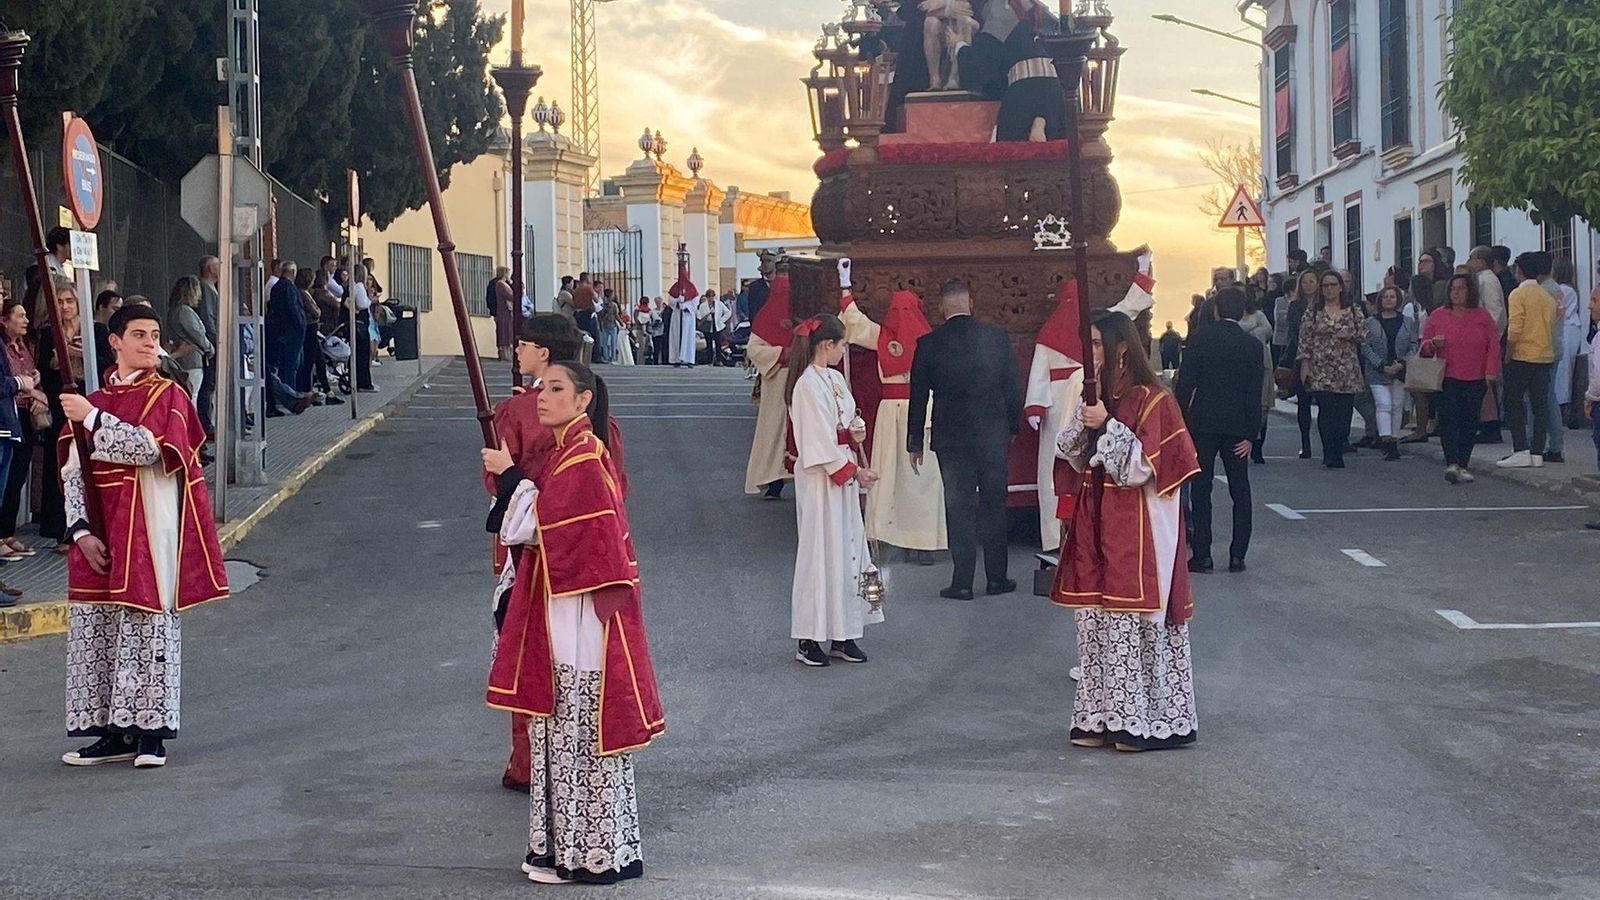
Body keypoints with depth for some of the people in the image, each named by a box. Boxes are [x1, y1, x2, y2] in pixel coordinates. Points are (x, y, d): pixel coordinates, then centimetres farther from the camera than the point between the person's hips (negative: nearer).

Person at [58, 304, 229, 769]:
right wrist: (81, 531, -7)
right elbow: (72, 471, 6)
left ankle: (151, 731, 4)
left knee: (148, 622, -4)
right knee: (97, 627, 5)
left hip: (147, 531, -4)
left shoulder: (167, 395, 0)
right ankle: (114, 732, 14)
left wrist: (92, 418, -15)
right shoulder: (91, 402, 12)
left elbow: (147, 449, -18)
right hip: (99, 537, 5)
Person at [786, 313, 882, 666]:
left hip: (844, 471, 9)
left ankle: (843, 633, 15)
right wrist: (855, 471, -14)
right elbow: (821, 442, -18)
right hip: (820, 475, -9)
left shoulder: (835, 378, 12)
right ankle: (809, 639, 3)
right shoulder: (809, 384, -15)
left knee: (848, 548, 9)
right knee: (821, 550, -4)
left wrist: (856, 429, 0)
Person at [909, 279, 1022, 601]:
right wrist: (1012, 427, 17)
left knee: (959, 508, 4)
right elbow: (1013, 388, 4)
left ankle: (962, 582, 5)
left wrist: (915, 443, 8)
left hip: (950, 438, -1)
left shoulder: (929, 344, -6)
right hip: (993, 435, 1)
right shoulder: (997, 337, -2)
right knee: (994, 505, 12)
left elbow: (918, 396, -1)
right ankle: (997, 577, 17)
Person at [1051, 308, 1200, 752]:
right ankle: (1102, 717, 15)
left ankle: (1145, 719, 4)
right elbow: (1073, 457, 12)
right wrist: (1084, 420, -5)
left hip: (1137, 527, -8)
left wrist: (1108, 426, -19)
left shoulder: (1150, 399, -11)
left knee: (1134, 620, -5)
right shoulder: (1098, 398, 13)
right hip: (1098, 523, 8)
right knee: (1096, 619, 8)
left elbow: (1144, 466, -15)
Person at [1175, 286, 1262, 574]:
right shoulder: (1253, 345, 0)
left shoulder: (1201, 341, -4)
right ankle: (1237, 556, 6)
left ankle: (1202, 555, 0)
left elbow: (1184, 386, -7)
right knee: (1240, 492, 9)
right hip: (1236, 426, 1)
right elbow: (1255, 394, -1)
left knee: (1201, 490, 3)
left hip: (1202, 423, -1)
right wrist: (1251, 434, 2)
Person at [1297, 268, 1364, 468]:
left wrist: (1351, 335, -8)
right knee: (1326, 412, -11)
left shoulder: (1352, 311, 10)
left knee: (1344, 411, 0)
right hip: (1321, 370, -2)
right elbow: (1305, 339, 3)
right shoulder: (1313, 311, 4)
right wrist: (1305, 364, -4)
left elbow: (1364, 335, 13)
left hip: (1347, 370, 2)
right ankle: (1332, 457, -11)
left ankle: (1335, 454, 10)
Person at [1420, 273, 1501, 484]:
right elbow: (1424, 347, 12)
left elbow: (1494, 346, 5)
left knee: (1469, 423, 2)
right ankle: (1452, 464, -19)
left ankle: (1463, 464, 10)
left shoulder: (1483, 317, 8)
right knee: (1448, 420, -13)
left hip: (1476, 381, 1)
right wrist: (1434, 344, -11)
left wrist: (1490, 372, -5)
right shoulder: (1438, 316, 8)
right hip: (1447, 379, -1)